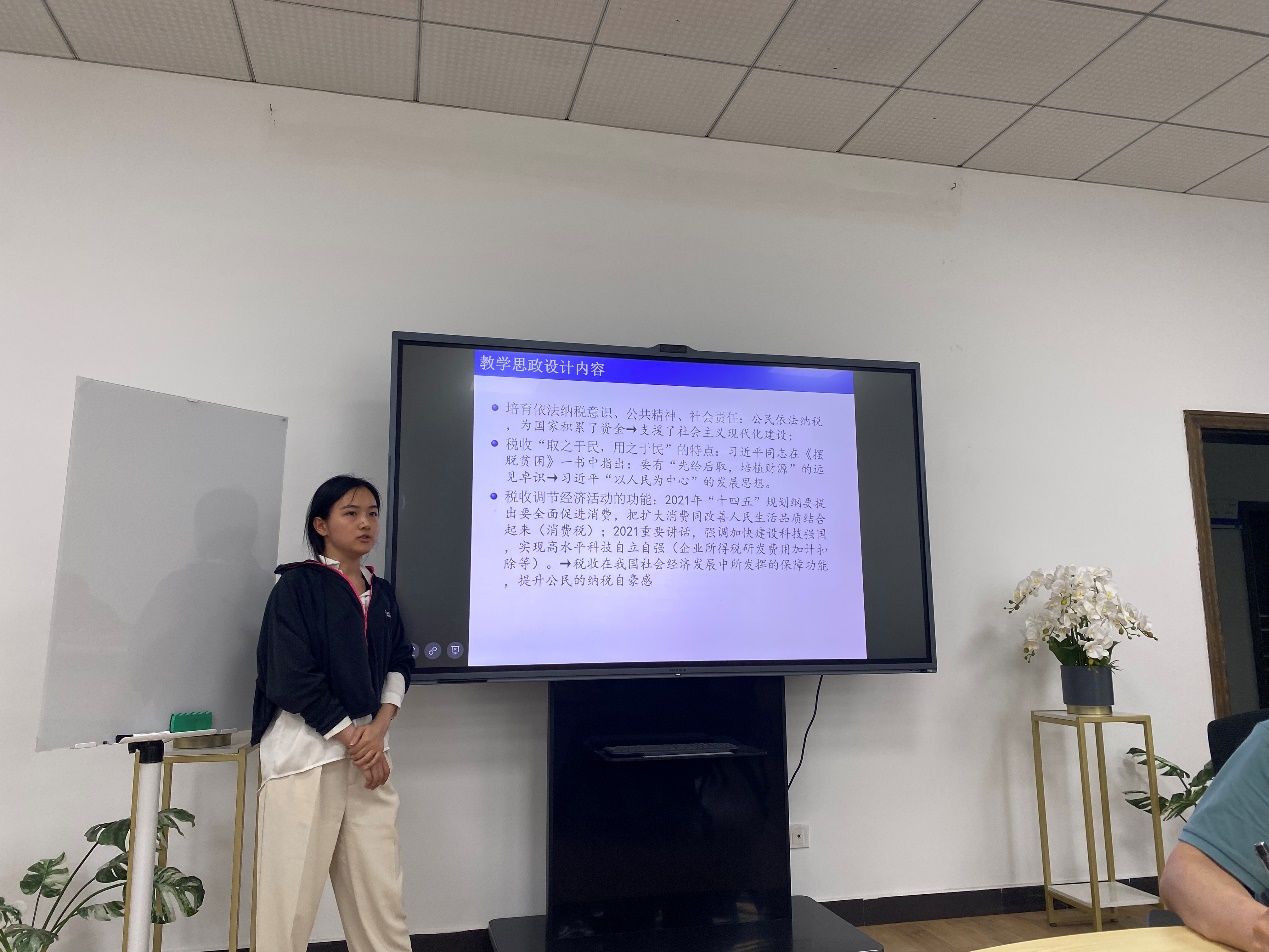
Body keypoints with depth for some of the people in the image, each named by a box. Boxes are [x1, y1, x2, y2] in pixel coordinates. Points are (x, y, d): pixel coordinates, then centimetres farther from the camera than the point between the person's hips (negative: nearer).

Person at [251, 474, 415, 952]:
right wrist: (351, 738, -9)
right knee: (292, 887, -2)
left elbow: (398, 665, 12)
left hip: (368, 744, 5)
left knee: (380, 884, 5)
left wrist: (377, 731, -5)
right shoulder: (298, 584, -4)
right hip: (306, 746, -5)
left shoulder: (382, 593, 14)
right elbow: (291, 676, -11)